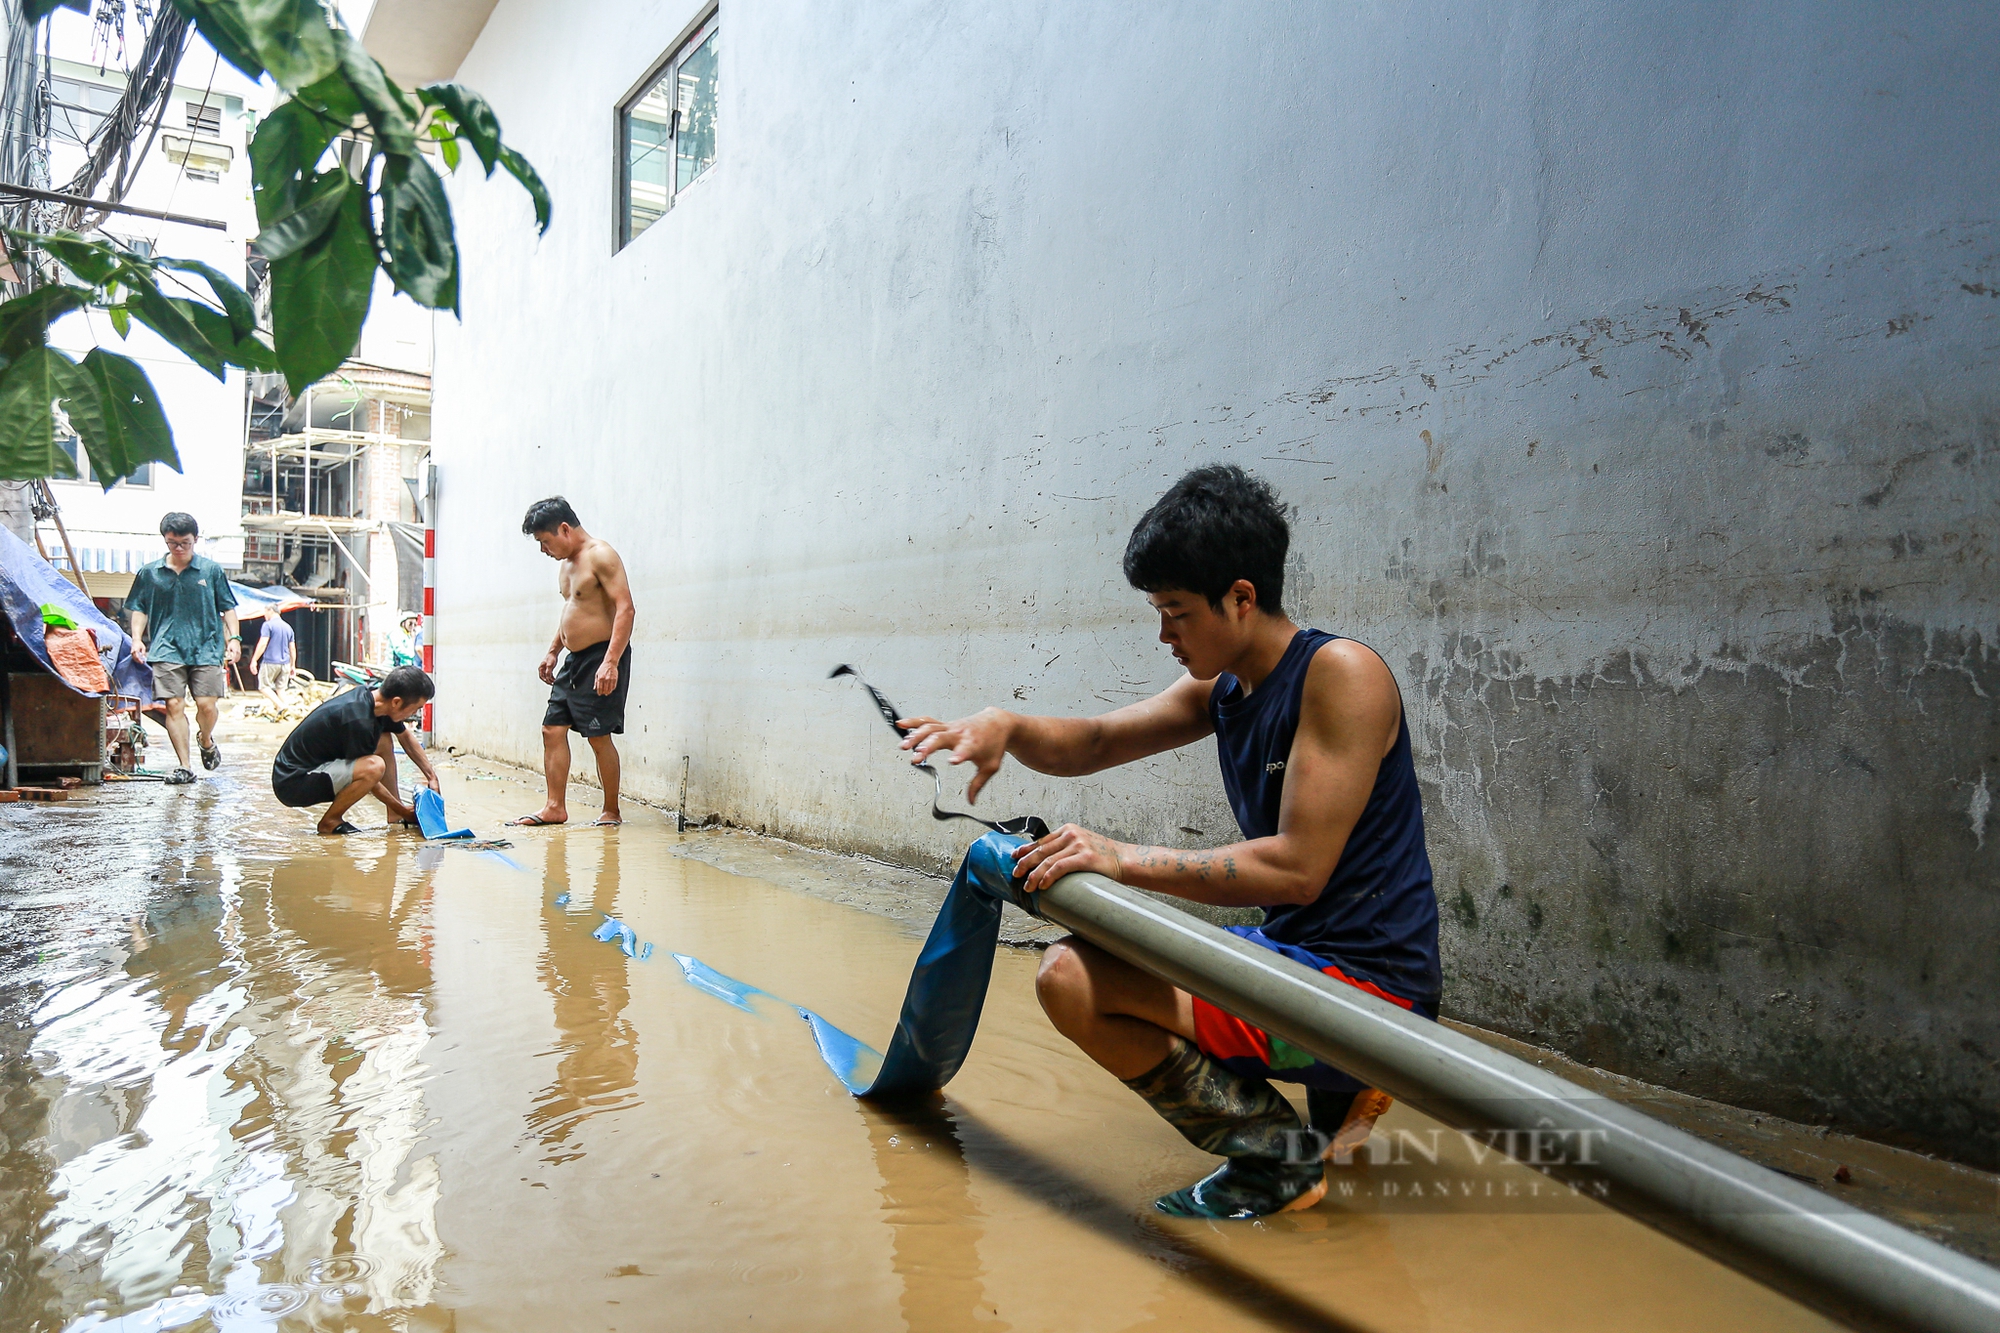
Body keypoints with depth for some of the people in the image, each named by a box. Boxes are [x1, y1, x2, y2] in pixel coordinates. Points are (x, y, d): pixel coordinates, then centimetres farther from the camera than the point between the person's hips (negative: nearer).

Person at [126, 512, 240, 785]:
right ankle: (184, 767, -2)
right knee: (174, 705, -7)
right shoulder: (150, 573, 9)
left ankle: (206, 740, 27)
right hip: (166, 650, 1)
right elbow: (139, 608, 16)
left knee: (206, 705, -7)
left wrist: (234, 637, 1)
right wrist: (137, 638, 3)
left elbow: (227, 607, 11)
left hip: (206, 648, -1)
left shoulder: (211, 570, 7)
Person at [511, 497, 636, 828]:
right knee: (553, 729, 6)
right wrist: (553, 651, 24)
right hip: (575, 659, 10)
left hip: (602, 657, -10)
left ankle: (612, 812, 5)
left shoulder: (600, 556, -14)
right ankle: (555, 807, 12)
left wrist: (610, 662, -29)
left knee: (599, 736, -5)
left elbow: (625, 608, -22)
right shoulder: (566, 561, 15)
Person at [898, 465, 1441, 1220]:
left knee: (1073, 978, -20)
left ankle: (1276, 1154, -3)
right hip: (1299, 960, 10)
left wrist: (1123, 860, -21)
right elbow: (1093, 745, 16)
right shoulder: (1223, 690, 9)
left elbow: (1298, 867, -23)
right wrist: (1005, 726, -5)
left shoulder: (1340, 674, -17)